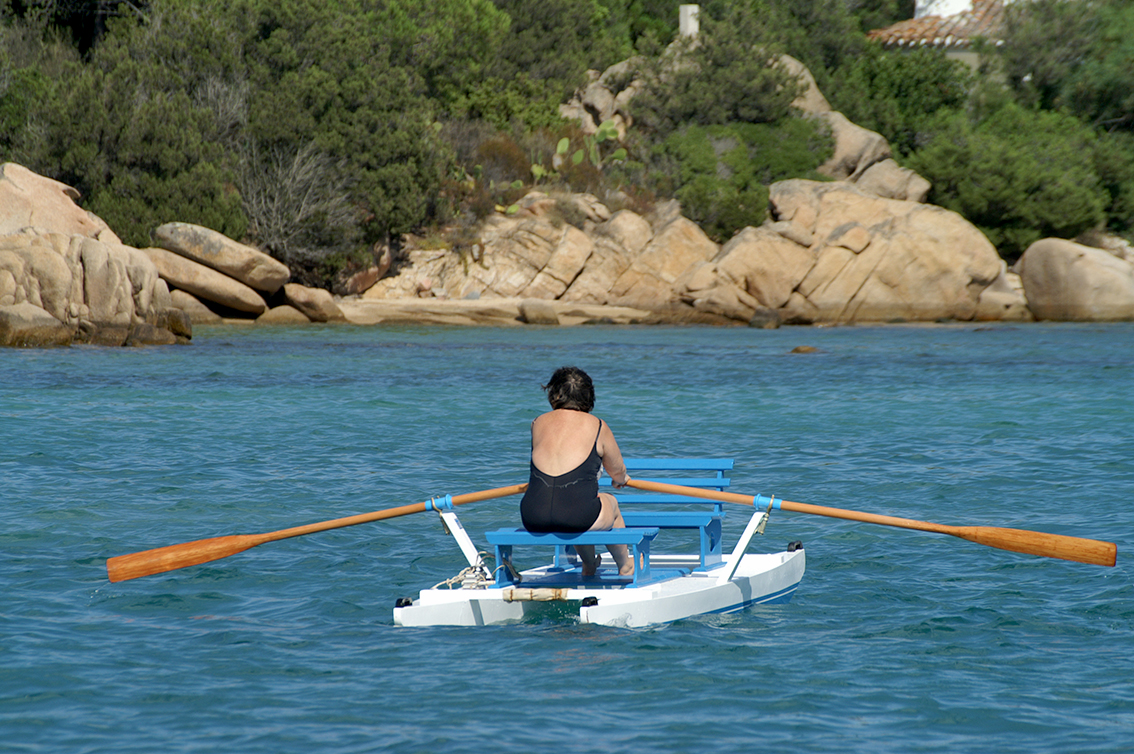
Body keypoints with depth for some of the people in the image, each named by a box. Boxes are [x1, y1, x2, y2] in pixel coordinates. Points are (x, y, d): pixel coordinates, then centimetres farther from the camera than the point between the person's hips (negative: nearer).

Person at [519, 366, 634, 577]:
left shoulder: (538, 423, 13)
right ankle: (626, 568, 52)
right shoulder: (598, 427, 5)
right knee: (611, 503, 32)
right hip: (577, 517, -3)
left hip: (533, 519, 3)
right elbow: (618, 473, 18)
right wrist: (622, 478, 45)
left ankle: (589, 568, 55)